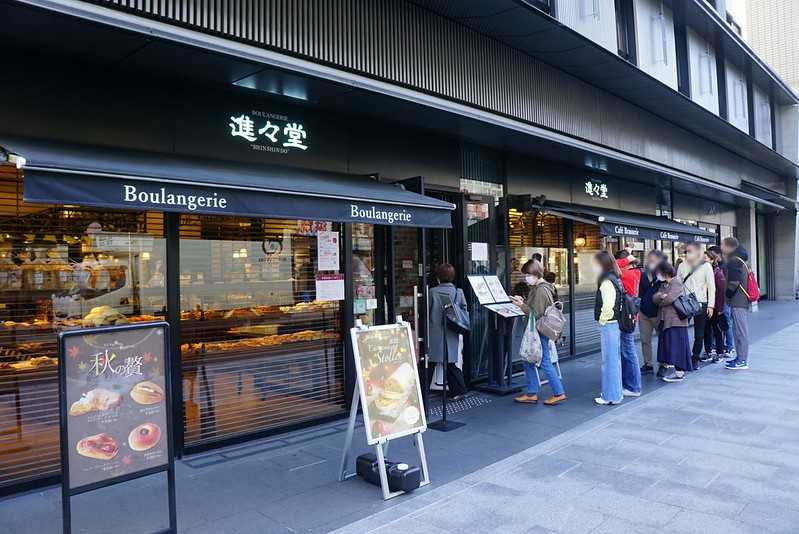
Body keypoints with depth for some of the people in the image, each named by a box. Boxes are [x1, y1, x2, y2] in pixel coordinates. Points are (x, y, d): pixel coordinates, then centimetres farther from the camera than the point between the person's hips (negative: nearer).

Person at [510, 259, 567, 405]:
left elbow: (536, 314, -21)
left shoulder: (541, 290, -20)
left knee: (545, 362, -1)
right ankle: (531, 393, 22)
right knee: (528, 361, 14)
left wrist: (522, 305, -17)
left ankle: (559, 393, 11)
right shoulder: (537, 287, 12)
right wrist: (523, 302, 5)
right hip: (536, 331, 10)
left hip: (540, 332, -10)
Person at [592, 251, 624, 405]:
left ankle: (611, 396, 9)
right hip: (614, 324, 10)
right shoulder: (614, 279, 11)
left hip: (608, 324, -10)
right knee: (614, 359, 17)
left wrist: (602, 321, -11)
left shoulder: (607, 282, -18)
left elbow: (608, 306, -26)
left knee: (610, 360, -1)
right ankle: (614, 393, 28)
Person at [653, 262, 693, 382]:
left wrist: (660, 300, 0)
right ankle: (678, 370, 15)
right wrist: (661, 296, -13)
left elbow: (669, 298, -18)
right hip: (665, 320, 8)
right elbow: (655, 298, 7)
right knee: (669, 346, 8)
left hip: (675, 319, -8)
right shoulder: (664, 284, 19)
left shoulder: (677, 282, -6)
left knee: (676, 345, -6)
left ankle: (679, 373, -2)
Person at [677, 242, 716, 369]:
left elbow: (711, 286, -1)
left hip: (700, 303, -2)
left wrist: (710, 305, -7)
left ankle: (695, 358, 16)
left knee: (699, 334, 5)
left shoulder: (705, 266, -1)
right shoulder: (682, 266, 7)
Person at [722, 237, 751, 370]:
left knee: (741, 331, -5)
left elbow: (733, 282, -20)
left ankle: (742, 361, 0)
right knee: (739, 330, 15)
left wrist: (727, 295, -7)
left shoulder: (734, 261, -15)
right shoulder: (739, 260, 17)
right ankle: (741, 357, 22)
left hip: (738, 302, -10)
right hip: (742, 300, 10)